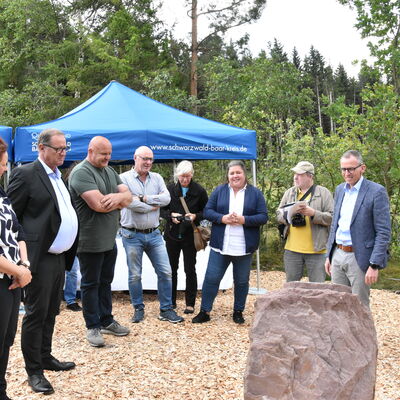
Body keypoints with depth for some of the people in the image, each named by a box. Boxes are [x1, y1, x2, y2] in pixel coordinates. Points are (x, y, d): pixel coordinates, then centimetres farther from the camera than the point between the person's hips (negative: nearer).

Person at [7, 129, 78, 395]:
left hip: (59, 257, 8)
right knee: (36, 313, 1)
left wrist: (67, 253, 13)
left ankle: (45, 357, 32)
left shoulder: (59, 176, 15)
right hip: (40, 258, -8)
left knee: (51, 312, 18)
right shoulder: (25, 174, -10)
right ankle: (34, 370, 12)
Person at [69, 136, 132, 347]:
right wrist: (120, 200, -6)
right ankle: (93, 327, 14)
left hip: (110, 240, 8)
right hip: (90, 241, -8)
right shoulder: (81, 172, -15)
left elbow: (128, 196, 7)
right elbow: (98, 205, -25)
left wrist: (117, 197, -17)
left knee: (105, 282, 17)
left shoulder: (110, 171, 12)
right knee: (90, 284, 4)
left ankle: (107, 321, 28)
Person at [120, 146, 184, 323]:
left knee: (165, 272, 2)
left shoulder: (157, 178, 8)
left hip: (154, 234, 4)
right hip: (132, 235, -4)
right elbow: (130, 203, -20)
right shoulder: (124, 178, -6)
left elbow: (166, 198, -8)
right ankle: (138, 309, 22)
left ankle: (166, 309, 12)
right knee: (134, 275, 6)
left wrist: (143, 198, -15)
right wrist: (152, 207, -9)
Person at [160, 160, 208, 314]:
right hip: (172, 235, 2)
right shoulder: (170, 189, 0)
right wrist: (171, 215, -13)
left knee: (190, 270, 2)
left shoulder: (199, 191, -3)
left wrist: (195, 216, -16)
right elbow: (162, 209, 6)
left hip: (190, 236, -2)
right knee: (172, 268, 9)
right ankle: (171, 301, 22)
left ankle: (190, 303, 12)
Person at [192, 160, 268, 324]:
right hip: (220, 245, 0)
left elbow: (263, 217, -3)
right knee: (211, 278, 0)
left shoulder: (255, 193, 3)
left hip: (244, 247, 0)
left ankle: (238, 312, 25)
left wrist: (243, 220, -17)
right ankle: (204, 312, 10)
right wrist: (223, 218, -16)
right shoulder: (219, 191, 6)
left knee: (241, 281, 10)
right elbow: (207, 211, 2)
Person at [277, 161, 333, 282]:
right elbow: (279, 214, 12)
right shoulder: (289, 192, 13)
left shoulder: (323, 193, -1)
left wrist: (313, 213, -21)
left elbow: (332, 217, -8)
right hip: (292, 249, 4)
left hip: (316, 250, -4)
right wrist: (288, 215, -10)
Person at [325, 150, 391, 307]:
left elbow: (383, 232, -12)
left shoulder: (376, 192, -10)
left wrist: (375, 265, -17)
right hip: (337, 255, 6)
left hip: (359, 258, -6)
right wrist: (329, 255, 15)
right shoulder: (340, 190, 11)